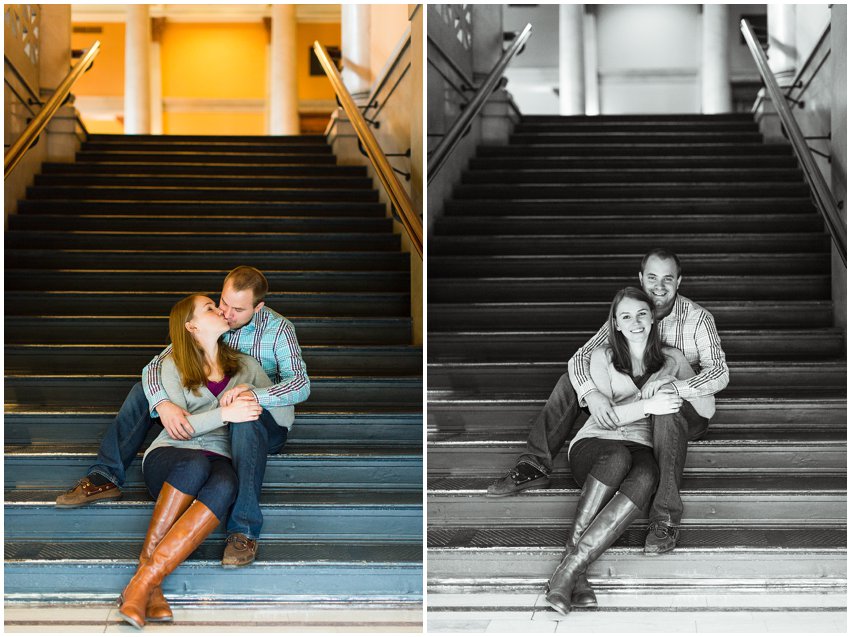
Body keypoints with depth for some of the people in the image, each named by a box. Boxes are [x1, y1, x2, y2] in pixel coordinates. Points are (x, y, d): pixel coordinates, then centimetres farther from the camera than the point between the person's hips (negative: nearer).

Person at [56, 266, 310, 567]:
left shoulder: (278, 329, -13)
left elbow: (300, 384, -26)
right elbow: (155, 366, -10)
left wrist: (253, 394, -45)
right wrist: (163, 404, -33)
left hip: (265, 420, -5)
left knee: (246, 419, -41)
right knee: (145, 389, -9)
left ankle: (244, 530, -44)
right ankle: (106, 477, -10)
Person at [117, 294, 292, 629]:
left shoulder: (245, 366, 20)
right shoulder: (172, 365, 10)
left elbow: (284, 416, 16)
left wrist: (254, 395, -2)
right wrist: (224, 413, -17)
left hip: (219, 461, 2)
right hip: (169, 455, -2)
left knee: (224, 486, -38)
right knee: (196, 463, -40)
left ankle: (145, 580, -44)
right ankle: (148, 574, -38)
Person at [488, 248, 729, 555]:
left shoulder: (698, 319, -14)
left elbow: (719, 372, -25)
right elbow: (581, 357, -12)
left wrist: (672, 387, -44)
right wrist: (591, 393, -35)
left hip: (686, 407, -5)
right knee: (571, 380, -10)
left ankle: (665, 520, -45)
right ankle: (534, 466, -13)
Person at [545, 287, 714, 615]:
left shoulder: (671, 358, 15)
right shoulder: (603, 356, 9)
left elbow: (707, 410, 7)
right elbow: (603, 416, -4)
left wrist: (675, 381, -8)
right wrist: (647, 405, -20)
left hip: (641, 449, 1)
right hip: (594, 444, -1)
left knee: (646, 477, -38)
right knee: (618, 457, -40)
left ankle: (571, 565, -44)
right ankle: (576, 573, -41)